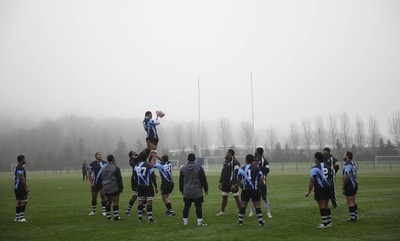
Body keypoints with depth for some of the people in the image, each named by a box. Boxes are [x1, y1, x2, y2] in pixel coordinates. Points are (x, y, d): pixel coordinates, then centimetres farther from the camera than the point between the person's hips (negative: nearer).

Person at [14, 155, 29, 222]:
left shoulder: (17, 167, 18)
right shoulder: (20, 168, -15)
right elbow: (22, 178, -21)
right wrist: (26, 188, -17)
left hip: (17, 187, 10)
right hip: (21, 188, -10)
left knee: (19, 202, 12)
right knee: (24, 201, -11)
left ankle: (17, 217, 14)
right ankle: (21, 217, -15)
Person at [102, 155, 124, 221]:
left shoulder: (104, 168, 12)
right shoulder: (115, 168, -11)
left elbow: (102, 178, 19)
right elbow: (119, 178, -10)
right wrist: (121, 187, -2)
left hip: (106, 188, 7)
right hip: (114, 188, -7)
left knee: (108, 202, 12)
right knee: (115, 202, -5)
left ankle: (108, 216, 13)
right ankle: (116, 217, -8)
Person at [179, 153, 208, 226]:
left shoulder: (183, 169, 5)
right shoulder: (199, 168, -6)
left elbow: (181, 181, 13)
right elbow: (203, 180, -3)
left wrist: (182, 190, 23)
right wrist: (206, 189, 7)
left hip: (186, 192, 3)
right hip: (197, 192, -3)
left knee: (186, 207, 9)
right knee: (198, 207, 0)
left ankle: (185, 221, 13)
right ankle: (200, 221, -2)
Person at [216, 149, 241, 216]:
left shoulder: (235, 162, -15)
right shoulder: (226, 161, 13)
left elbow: (236, 173, -21)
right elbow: (223, 172, 20)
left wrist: (233, 184, -25)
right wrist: (221, 182, 18)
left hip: (232, 183, -8)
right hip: (226, 183, 8)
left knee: (236, 197, -3)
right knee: (224, 197, 14)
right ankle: (222, 212, 23)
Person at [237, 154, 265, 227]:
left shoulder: (242, 169, 5)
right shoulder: (257, 169, 1)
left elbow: (238, 181, 5)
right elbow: (261, 180, -1)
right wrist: (260, 189, 11)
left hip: (245, 190, 1)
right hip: (255, 190, -1)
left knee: (243, 205, 9)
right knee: (257, 205, 2)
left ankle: (240, 221, 11)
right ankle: (260, 221, -2)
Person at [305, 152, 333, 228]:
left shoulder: (315, 168, -12)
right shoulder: (328, 167, 11)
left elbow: (312, 181, -13)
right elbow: (330, 179, 15)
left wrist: (309, 192, -7)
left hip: (319, 189, -7)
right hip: (327, 188, 7)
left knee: (322, 206, -2)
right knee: (326, 205, 16)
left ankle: (325, 223, -1)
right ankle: (329, 222, 20)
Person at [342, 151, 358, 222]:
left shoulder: (347, 165, -19)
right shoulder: (353, 163, 13)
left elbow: (347, 176, -27)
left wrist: (343, 185, -16)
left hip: (349, 185, -10)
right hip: (354, 183, 10)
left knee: (350, 202, -5)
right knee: (353, 201, 16)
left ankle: (352, 218, -3)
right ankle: (355, 216, 21)